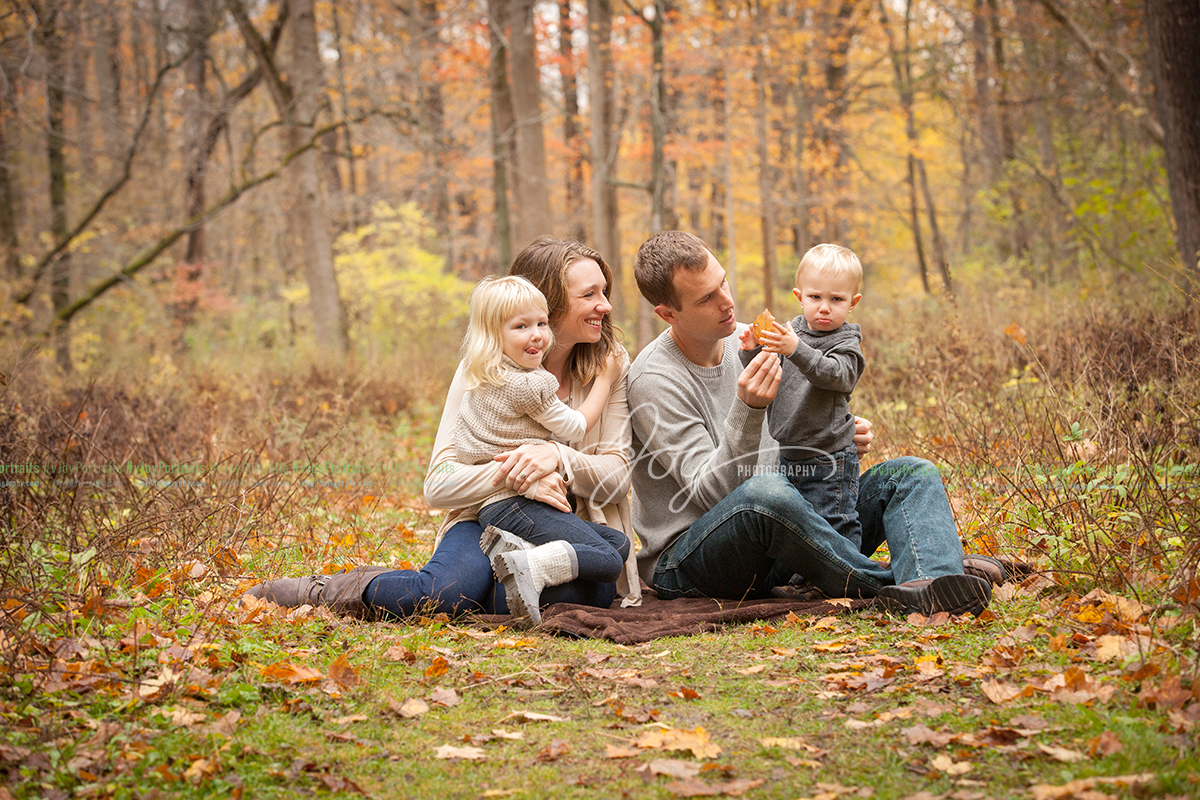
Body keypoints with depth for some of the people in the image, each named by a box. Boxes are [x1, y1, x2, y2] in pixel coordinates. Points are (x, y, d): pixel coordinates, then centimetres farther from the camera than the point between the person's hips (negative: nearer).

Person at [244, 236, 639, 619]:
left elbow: (616, 475, -5)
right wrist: (517, 477, -28)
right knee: (451, 589, -36)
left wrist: (557, 456, -25)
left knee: (595, 588, -36)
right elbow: (440, 483, -10)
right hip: (487, 520, -2)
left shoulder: (611, 364, 0)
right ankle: (320, 591, -7)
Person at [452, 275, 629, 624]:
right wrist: (604, 380, 14)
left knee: (619, 541, 11)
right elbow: (576, 428, 2)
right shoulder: (527, 386, -12)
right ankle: (528, 566, -30)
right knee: (607, 562, -17)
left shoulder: (480, 380, 14)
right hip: (518, 502, -10)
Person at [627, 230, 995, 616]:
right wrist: (748, 410, -33)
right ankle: (894, 587, -28)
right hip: (684, 562, -8)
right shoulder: (654, 379, -15)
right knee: (765, 493, -42)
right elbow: (712, 492, -20)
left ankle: (931, 584, -35)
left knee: (913, 473, -2)